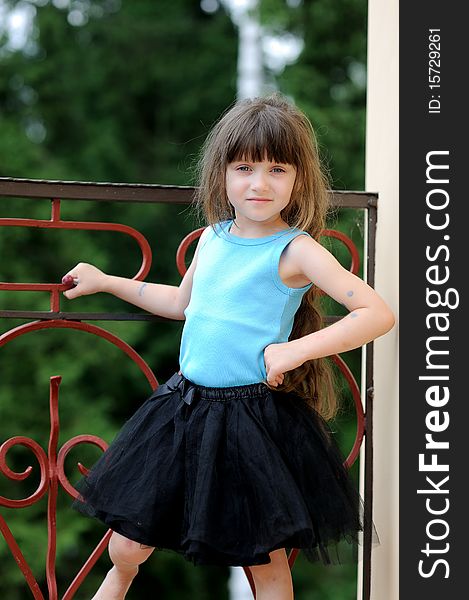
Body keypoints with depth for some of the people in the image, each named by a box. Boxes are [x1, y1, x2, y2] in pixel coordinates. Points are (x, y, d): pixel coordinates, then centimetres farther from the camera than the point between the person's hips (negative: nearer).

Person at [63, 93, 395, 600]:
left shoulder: (296, 250, -12)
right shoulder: (212, 237, 6)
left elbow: (378, 312, -20)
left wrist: (298, 349, -26)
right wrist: (106, 282, 29)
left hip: (256, 415, -5)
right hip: (186, 402, 5)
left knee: (265, 559, 6)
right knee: (129, 541, 13)